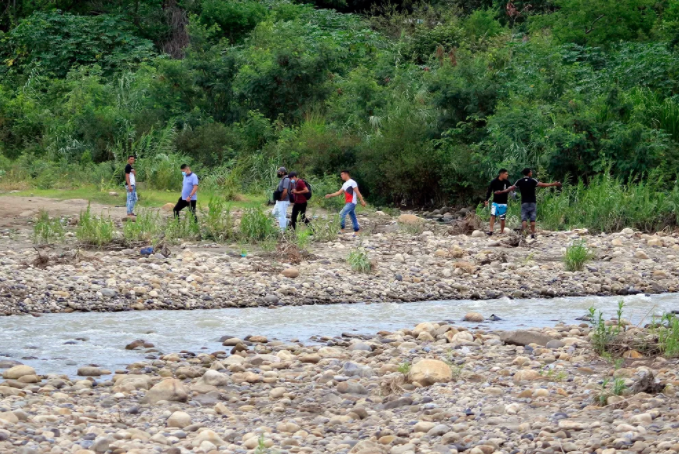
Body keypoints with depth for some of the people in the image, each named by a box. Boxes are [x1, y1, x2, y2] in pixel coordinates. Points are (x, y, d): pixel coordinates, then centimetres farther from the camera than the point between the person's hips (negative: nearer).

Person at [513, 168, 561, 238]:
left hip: (524, 203, 1)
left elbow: (511, 188, 13)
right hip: (532, 202, -1)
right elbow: (543, 185, -11)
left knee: (524, 218, -2)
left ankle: (523, 232, -20)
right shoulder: (532, 181, -4)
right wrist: (554, 184, -7)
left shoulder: (520, 182, 3)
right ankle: (532, 233, -1)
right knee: (532, 219, 3)